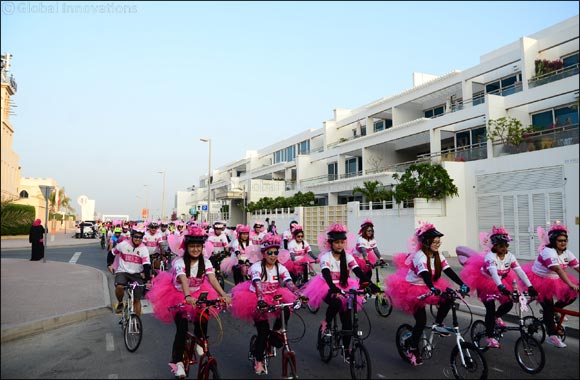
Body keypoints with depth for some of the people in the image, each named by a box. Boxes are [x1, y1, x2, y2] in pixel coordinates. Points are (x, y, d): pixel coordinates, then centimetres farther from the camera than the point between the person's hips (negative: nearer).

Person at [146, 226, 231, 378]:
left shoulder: (205, 262, -11)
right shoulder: (179, 262, -21)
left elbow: (213, 279, -24)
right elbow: (183, 280, -39)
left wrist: (223, 295, -40)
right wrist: (188, 297, -57)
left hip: (197, 294, 3)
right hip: (178, 296, -3)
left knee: (204, 314, -24)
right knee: (182, 328, -18)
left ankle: (199, 342, 2)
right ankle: (177, 362, -2)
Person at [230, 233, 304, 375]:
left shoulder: (281, 268, -3)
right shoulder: (257, 267, -13)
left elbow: (290, 283, -17)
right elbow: (257, 284, -29)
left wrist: (299, 295, -36)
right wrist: (261, 300, -48)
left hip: (274, 298, 3)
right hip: (257, 301, -3)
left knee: (286, 309, -28)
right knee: (263, 330, -13)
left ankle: (276, 331, -1)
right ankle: (258, 361, 9)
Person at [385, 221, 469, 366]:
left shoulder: (437, 255, -2)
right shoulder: (420, 255, -25)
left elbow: (448, 270, -11)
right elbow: (424, 274, -40)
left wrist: (462, 284, -24)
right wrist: (432, 288, -57)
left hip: (427, 287, 7)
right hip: (412, 289, -7)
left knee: (448, 298, -15)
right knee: (421, 321, -13)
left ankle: (437, 324, 4)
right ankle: (412, 349, 6)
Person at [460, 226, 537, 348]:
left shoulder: (510, 256, -13)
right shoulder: (490, 256, -29)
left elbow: (520, 272, -20)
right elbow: (493, 272, -44)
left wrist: (529, 286, -31)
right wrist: (501, 287, -58)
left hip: (500, 283, 6)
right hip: (485, 283, -5)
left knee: (509, 303, -8)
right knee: (491, 308, -14)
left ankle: (497, 317, 26)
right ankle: (490, 338, -4)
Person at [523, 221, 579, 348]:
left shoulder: (567, 253, -3)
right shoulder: (548, 251, -26)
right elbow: (558, 269, -38)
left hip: (554, 280, 7)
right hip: (539, 280, -7)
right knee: (548, 307, -11)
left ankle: (555, 309, 14)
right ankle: (552, 336, -1)